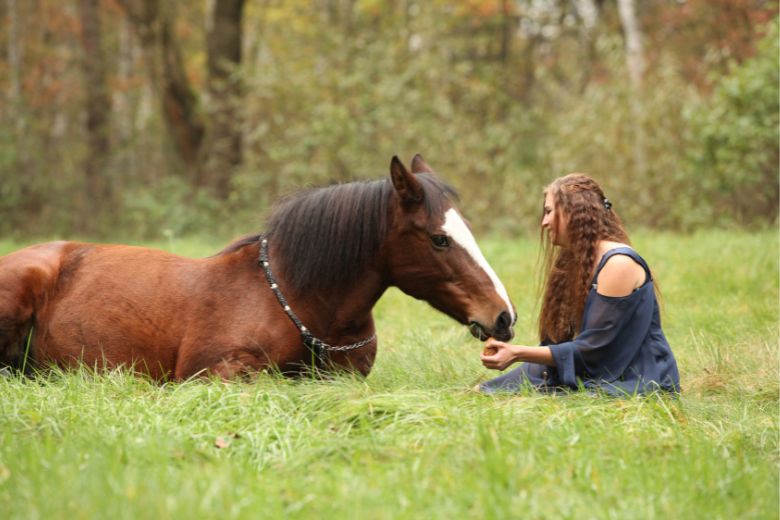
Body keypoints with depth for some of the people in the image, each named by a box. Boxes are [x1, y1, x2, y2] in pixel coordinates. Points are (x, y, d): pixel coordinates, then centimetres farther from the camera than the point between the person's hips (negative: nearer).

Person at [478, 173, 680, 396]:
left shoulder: (619, 264, -15)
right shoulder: (575, 262, 15)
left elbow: (591, 349, -17)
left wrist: (518, 353, -18)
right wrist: (512, 351, -7)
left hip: (638, 385, -8)